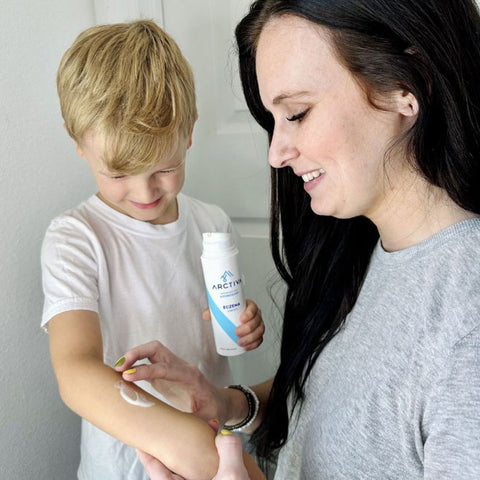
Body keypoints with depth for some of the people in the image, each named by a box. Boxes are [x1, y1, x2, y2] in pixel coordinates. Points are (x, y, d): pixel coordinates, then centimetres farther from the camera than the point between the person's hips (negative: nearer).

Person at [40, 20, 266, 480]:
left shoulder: (213, 224, -5)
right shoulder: (75, 239, -21)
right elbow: (75, 372, -35)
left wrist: (242, 329, -11)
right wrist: (178, 440, -49)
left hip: (216, 438, 4)